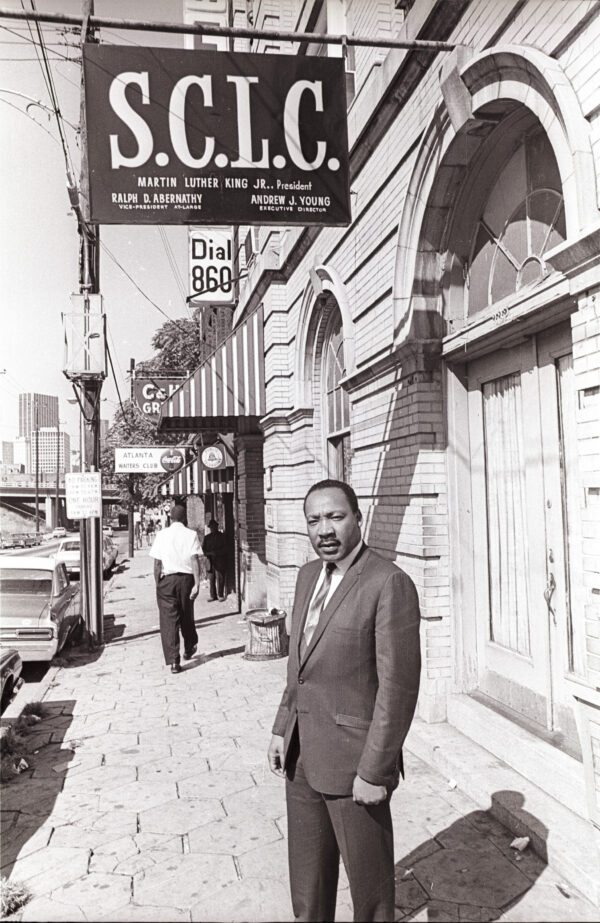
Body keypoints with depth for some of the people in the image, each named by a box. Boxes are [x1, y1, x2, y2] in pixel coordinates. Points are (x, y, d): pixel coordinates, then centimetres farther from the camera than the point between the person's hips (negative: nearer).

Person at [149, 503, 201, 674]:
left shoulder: (161, 535, 2)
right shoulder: (191, 534, -1)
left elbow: (157, 563, 1)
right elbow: (195, 560, -9)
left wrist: (157, 584, 9)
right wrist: (197, 584, -10)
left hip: (166, 579, 0)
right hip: (186, 578, 1)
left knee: (168, 620, 1)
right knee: (186, 616, 19)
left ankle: (173, 661, -6)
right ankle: (189, 649, 40)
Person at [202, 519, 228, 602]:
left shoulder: (222, 536, 4)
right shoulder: (207, 537, 15)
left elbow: (225, 549, -1)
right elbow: (203, 549, 13)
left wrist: (216, 553, -13)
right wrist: (209, 553, -8)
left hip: (220, 561, -3)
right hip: (210, 561, 3)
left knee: (220, 578, -4)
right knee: (211, 579, 1)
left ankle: (220, 595, 5)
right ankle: (212, 595, 8)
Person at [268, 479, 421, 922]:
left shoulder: (390, 584, -19)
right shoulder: (309, 575, 6)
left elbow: (398, 686, -19)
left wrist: (375, 772, -18)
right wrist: (283, 728, 12)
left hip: (352, 760, -7)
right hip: (302, 754, 7)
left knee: (368, 878, 14)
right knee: (308, 877, 22)